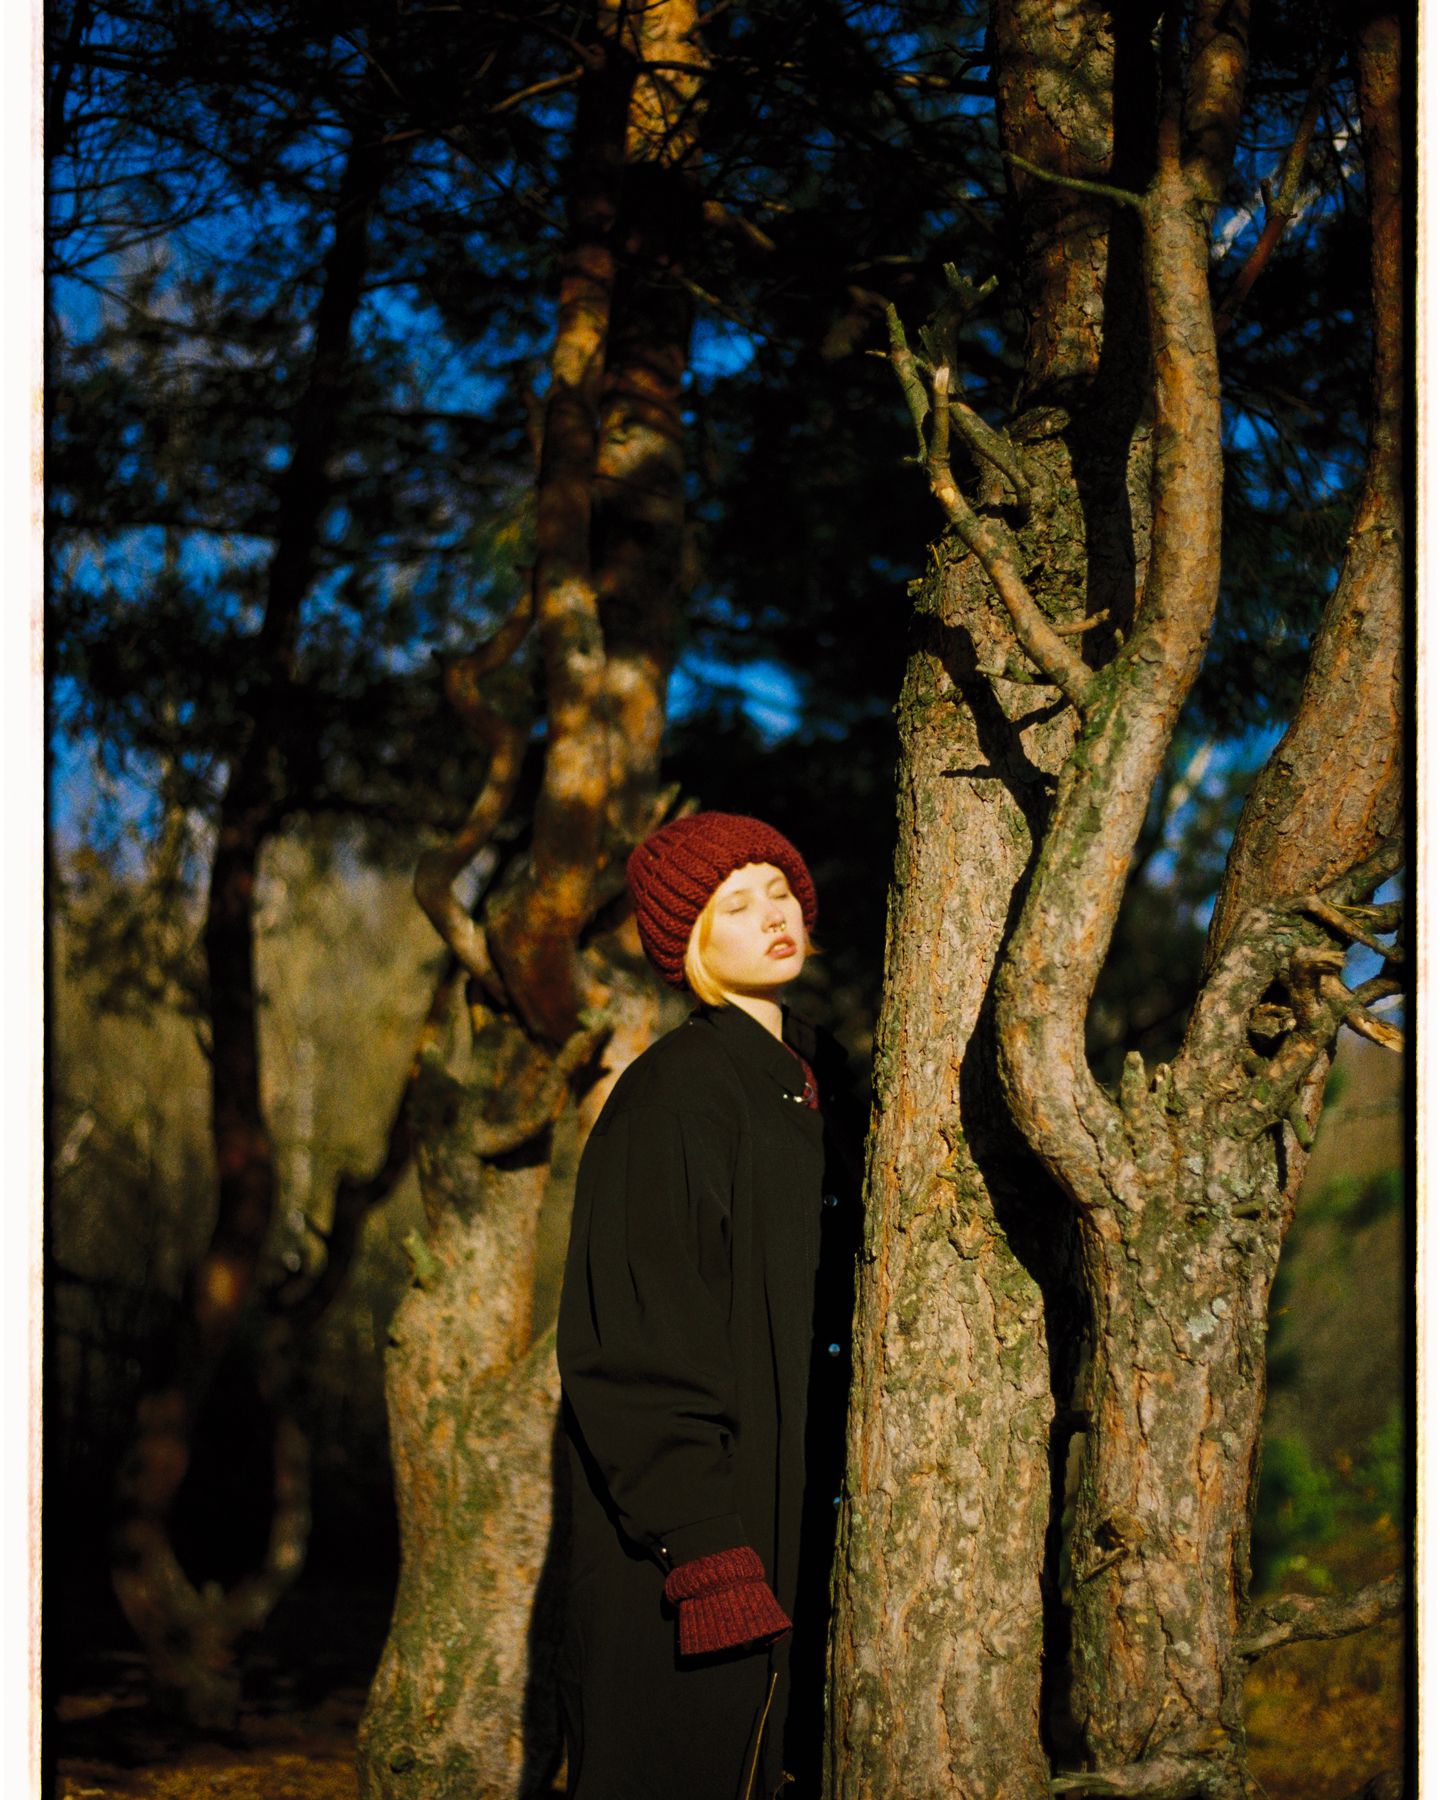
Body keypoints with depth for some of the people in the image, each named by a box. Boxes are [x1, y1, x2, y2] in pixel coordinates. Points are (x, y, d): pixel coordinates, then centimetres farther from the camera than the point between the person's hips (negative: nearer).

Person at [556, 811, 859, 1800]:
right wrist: (700, 1546, -23)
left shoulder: (815, 1076, 12)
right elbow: (633, 1341, -17)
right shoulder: (669, 1095, -12)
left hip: (799, 1506, 7)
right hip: (704, 1504, -7)